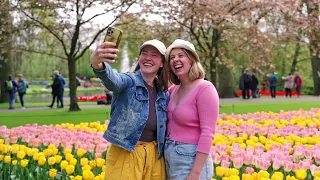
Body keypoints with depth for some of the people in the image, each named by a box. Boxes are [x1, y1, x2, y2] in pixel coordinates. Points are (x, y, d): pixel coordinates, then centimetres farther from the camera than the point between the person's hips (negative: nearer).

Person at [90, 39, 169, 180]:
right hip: (125, 154, -5)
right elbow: (113, 79, -30)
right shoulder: (129, 82, -6)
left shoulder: (164, 94, 10)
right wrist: (97, 64, -52)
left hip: (154, 156, 5)